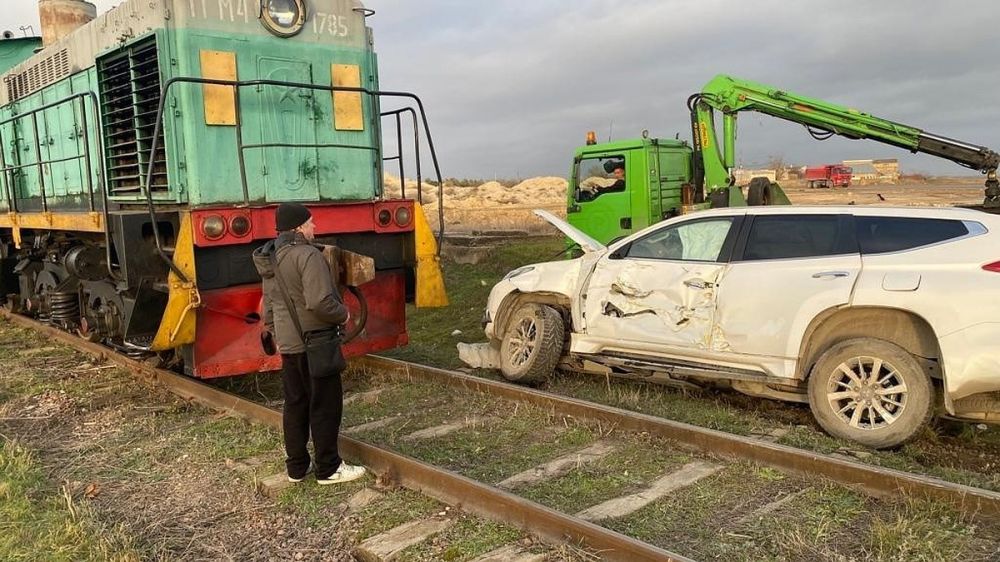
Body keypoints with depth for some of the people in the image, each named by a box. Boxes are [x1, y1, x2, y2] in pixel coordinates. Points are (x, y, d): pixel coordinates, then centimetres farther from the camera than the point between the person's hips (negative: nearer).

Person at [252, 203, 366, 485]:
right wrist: (343, 314, -9)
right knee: (325, 406, 2)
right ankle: (328, 468, 10)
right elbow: (320, 302, -27)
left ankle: (296, 467, 24)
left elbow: (268, 305, 17)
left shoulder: (271, 260, 10)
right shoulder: (308, 255, -19)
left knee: (295, 404, 15)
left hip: (288, 344, 9)